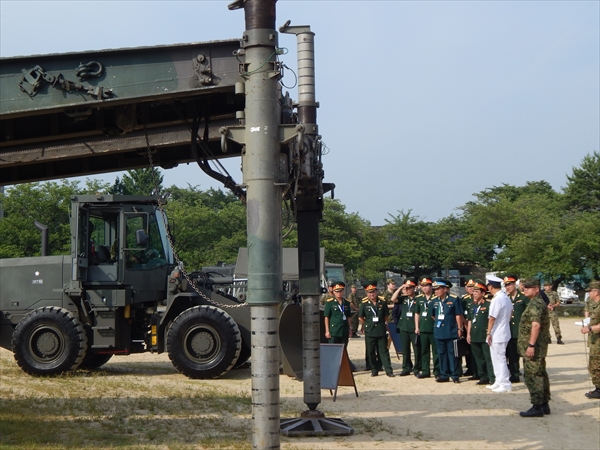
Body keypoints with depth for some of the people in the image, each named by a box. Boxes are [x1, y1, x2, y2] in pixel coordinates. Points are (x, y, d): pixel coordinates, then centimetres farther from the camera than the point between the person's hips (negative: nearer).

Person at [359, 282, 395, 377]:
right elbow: (360, 317, 7)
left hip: (381, 331, 0)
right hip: (369, 333, 0)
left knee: (384, 351, 2)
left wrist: (382, 323, 12)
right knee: (371, 352, 5)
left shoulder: (382, 302, 0)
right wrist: (367, 325, 10)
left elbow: (386, 315, 11)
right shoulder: (364, 304, -2)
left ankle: (389, 370, 3)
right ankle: (374, 370, 15)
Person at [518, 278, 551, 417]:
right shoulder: (539, 303, 17)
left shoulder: (535, 304, -16)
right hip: (540, 347, 11)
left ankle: (537, 407, -6)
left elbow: (536, 325, -25)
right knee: (540, 374, 14)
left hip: (533, 347, -11)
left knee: (532, 376, -8)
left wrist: (531, 345, -27)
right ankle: (544, 404, 19)